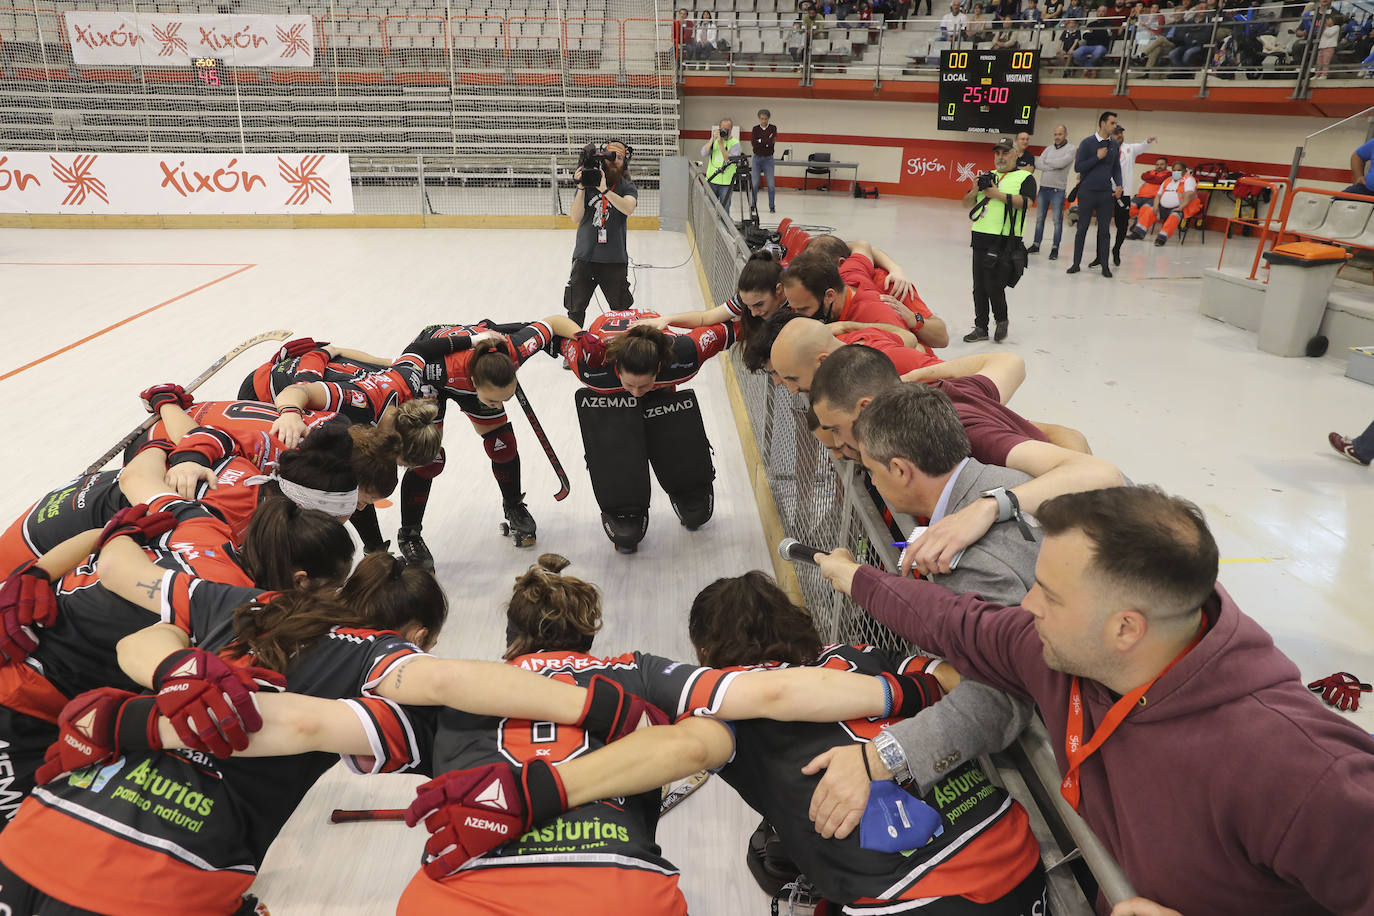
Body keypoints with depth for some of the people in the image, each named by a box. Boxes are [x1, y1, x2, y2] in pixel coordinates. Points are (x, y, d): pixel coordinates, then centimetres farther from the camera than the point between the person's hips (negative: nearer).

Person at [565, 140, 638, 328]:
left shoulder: (627, 187, 2)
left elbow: (628, 208, -20)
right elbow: (575, 217, -5)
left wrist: (605, 189, -28)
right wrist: (581, 187, -15)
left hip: (615, 258, -1)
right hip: (584, 256, 1)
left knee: (621, 312, 8)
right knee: (575, 310, 9)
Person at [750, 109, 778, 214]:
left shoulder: (773, 128, 1)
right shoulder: (755, 129, 6)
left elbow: (772, 142, -14)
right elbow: (753, 143, -8)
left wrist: (760, 141, -10)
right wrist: (766, 141, -11)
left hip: (768, 159, -1)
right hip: (757, 158, 1)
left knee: (771, 184, -4)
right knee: (754, 183, -2)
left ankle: (772, 206, 6)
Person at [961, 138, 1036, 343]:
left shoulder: (1025, 177, 5)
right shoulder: (987, 176, 21)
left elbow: (1025, 202, -12)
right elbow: (967, 203, 17)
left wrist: (998, 194, -13)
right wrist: (975, 191, -3)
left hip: (1005, 240, -5)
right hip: (981, 236, 5)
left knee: (994, 285, -9)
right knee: (979, 287, 6)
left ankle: (1002, 321, 15)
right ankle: (981, 328, 15)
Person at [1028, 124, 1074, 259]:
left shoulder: (1071, 149, -3)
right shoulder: (1049, 148, 12)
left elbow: (1061, 163, -19)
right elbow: (1038, 163, -2)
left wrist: (1046, 162, -5)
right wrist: (1053, 166, -15)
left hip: (1057, 190, -5)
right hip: (1043, 188, 5)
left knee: (1057, 220, -3)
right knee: (1039, 218, 12)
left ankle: (1055, 248, 2)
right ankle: (1036, 244, 22)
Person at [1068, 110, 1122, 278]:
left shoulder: (1114, 145, 10)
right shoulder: (1088, 142, -3)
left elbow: (1116, 167, 18)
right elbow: (1078, 167, -7)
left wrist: (1118, 185, 3)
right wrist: (1097, 157, -15)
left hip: (1106, 193, 3)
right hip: (1087, 192, -3)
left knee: (1105, 230, 4)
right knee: (1082, 228, 3)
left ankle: (1105, 265, 8)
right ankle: (1076, 263, 11)